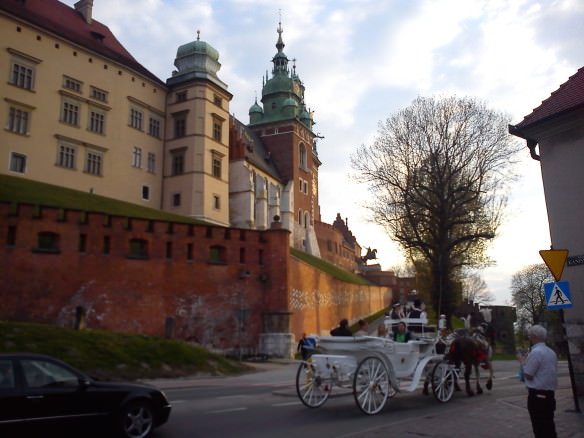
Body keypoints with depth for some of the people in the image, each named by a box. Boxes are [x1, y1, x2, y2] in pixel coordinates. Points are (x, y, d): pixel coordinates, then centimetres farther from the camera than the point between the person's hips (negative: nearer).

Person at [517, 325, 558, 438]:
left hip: (537, 395, -8)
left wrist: (523, 362, -2)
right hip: (550, 394, 8)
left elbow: (528, 375, -17)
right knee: (549, 426, 16)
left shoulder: (535, 352, -18)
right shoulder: (551, 352, 10)